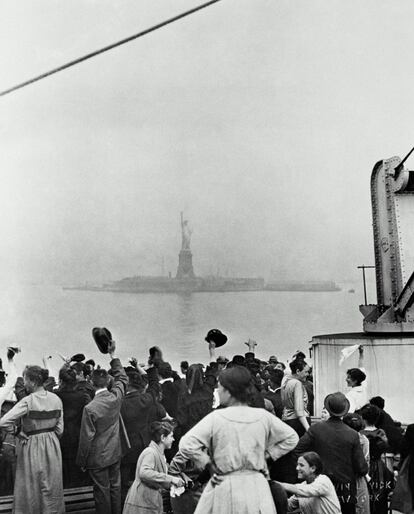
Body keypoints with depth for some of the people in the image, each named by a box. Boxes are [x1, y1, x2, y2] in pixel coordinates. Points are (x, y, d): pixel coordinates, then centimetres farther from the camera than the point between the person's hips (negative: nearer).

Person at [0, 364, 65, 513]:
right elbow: (59, 428, 1)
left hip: (32, 447, -4)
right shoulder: (56, 399, -4)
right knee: (52, 487, 17)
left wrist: (15, 430, -8)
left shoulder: (27, 401, -19)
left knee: (31, 487, 13)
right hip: (52, 447, 5)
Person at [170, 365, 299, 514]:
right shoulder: (263, 416, -1)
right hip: (257, 488, 3)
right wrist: (265, 455, 11)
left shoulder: (216, 418, -11)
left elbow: (186, 445, -17)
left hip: (225, 489, -3)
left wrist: (208, 462, -4)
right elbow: (291, 438, 10)